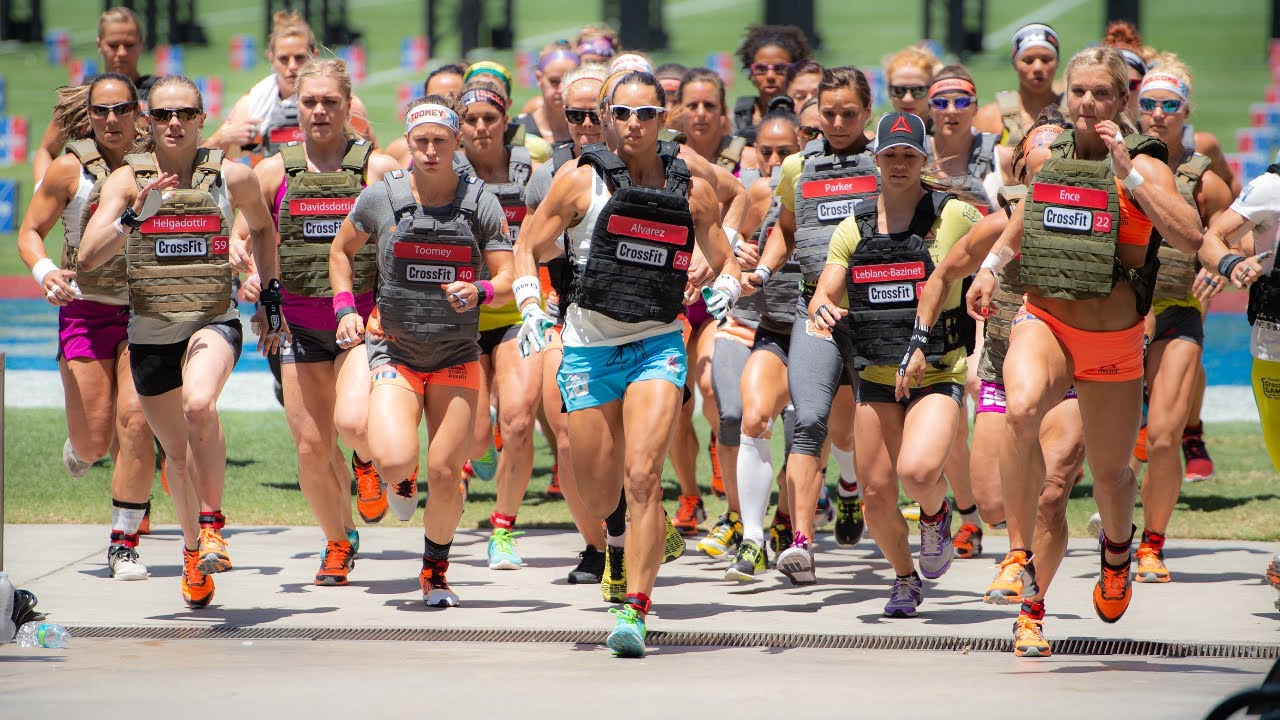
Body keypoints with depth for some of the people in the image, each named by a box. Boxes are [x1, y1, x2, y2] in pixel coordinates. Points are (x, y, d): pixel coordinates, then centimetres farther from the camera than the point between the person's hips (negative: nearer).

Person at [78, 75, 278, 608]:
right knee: (178, 452, 11)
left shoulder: (232, 178, -2)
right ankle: (193, 549, 37)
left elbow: (262, 226, 20)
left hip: (213, 321, -2)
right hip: (150, 330, 2)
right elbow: (88, 257, -16)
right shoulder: (128, 179, -5)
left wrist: (270, 296, 17)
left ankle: (211, 522, -14)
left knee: (199, 406, -32)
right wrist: (135, 214, -30)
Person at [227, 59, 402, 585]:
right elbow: (241, 236, 14)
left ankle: (368, 463, 13)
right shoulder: (274, 172, 4)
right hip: (301, 322, 3)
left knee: (354, 422, -25)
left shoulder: (378, 168, -2)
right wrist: (241, 254, -9)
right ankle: (338, 542, 28)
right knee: (311, 445, 3)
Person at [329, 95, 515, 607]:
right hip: (395, 349, -1)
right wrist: (345, 309, -1)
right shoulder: (381, 197, -4)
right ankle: (377, 455, 19)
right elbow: (341, 251, 13)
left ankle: (435, 570, 23)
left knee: (445, 474, -2)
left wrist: (480, 292, -28)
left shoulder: (481, 203, -4)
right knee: (397, 464, -22)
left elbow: (507, 280, -6)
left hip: (457, 354, 1)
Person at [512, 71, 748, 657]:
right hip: (589, 347, 1)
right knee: (598, 495, 7)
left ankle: (634, 610, -17)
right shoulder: (582, 181, -1)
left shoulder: (693, 191, 3)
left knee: (641, 476, -20)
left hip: (657, 345, -1)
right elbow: (530, 247, 6)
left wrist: (725, 287, -8)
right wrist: (530, 306, -10)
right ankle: (621, 534, 45)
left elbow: (725, 259, 15)